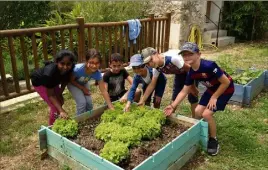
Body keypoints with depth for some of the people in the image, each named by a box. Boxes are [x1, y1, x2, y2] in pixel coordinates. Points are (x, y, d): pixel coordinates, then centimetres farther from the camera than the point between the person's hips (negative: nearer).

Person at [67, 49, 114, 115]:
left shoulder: (97, 73, -31)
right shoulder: (78, 69, -42)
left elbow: (104, 91, -27)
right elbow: (71, 80, -20)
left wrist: (111, 107, -29)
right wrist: (83, 88, -19)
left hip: (83, 83, 3)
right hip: (72, 83, -3)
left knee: (89, 103, -5)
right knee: (82, 102, -17)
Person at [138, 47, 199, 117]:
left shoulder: (172, 58, -39)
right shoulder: (156, 68, -15)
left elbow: (189, 69, -27)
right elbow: (152, 84, -6)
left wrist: (193, 87, -16)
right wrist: (142, 100, -9)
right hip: (180, 72, 6)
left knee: (192, 96, -6)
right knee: (175, 94, 6)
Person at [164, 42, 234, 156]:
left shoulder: (209, 66, -34)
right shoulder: (191, 73, -10)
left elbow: (226, 82, -27)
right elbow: (184, 91, -3)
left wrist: (214, 97, -19)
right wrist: (172, 106, -10)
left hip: (226, 89, -7)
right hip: (212, 89, 7)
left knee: (206, 114, -15)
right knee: (198, 112, 1)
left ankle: (213, 141, 8)